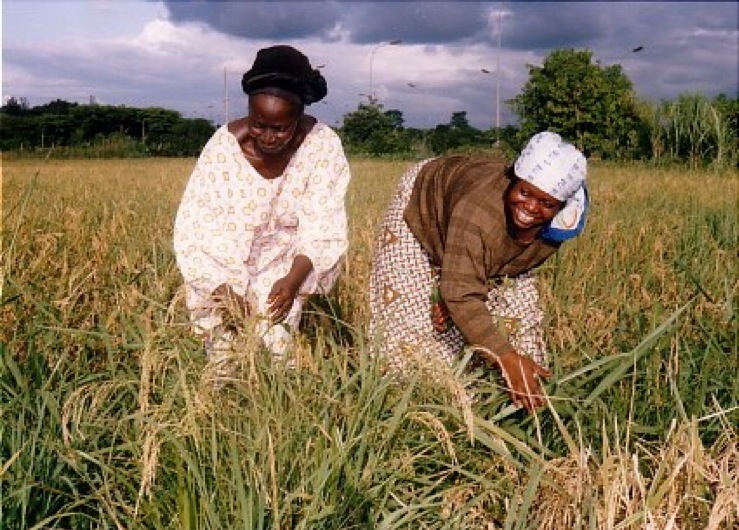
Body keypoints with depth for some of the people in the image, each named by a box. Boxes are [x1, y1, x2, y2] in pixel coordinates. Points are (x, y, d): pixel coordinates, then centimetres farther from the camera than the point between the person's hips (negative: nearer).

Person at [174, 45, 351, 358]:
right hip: (231, 254, 1)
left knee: (274, 308, -21)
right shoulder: (225, 144, -22)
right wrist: (221, 286, -34)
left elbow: (323, 227, -20)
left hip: (293, 255, 0)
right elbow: (196, 223, -21)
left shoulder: (323, 145, -21)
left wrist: (294, 279, -35)